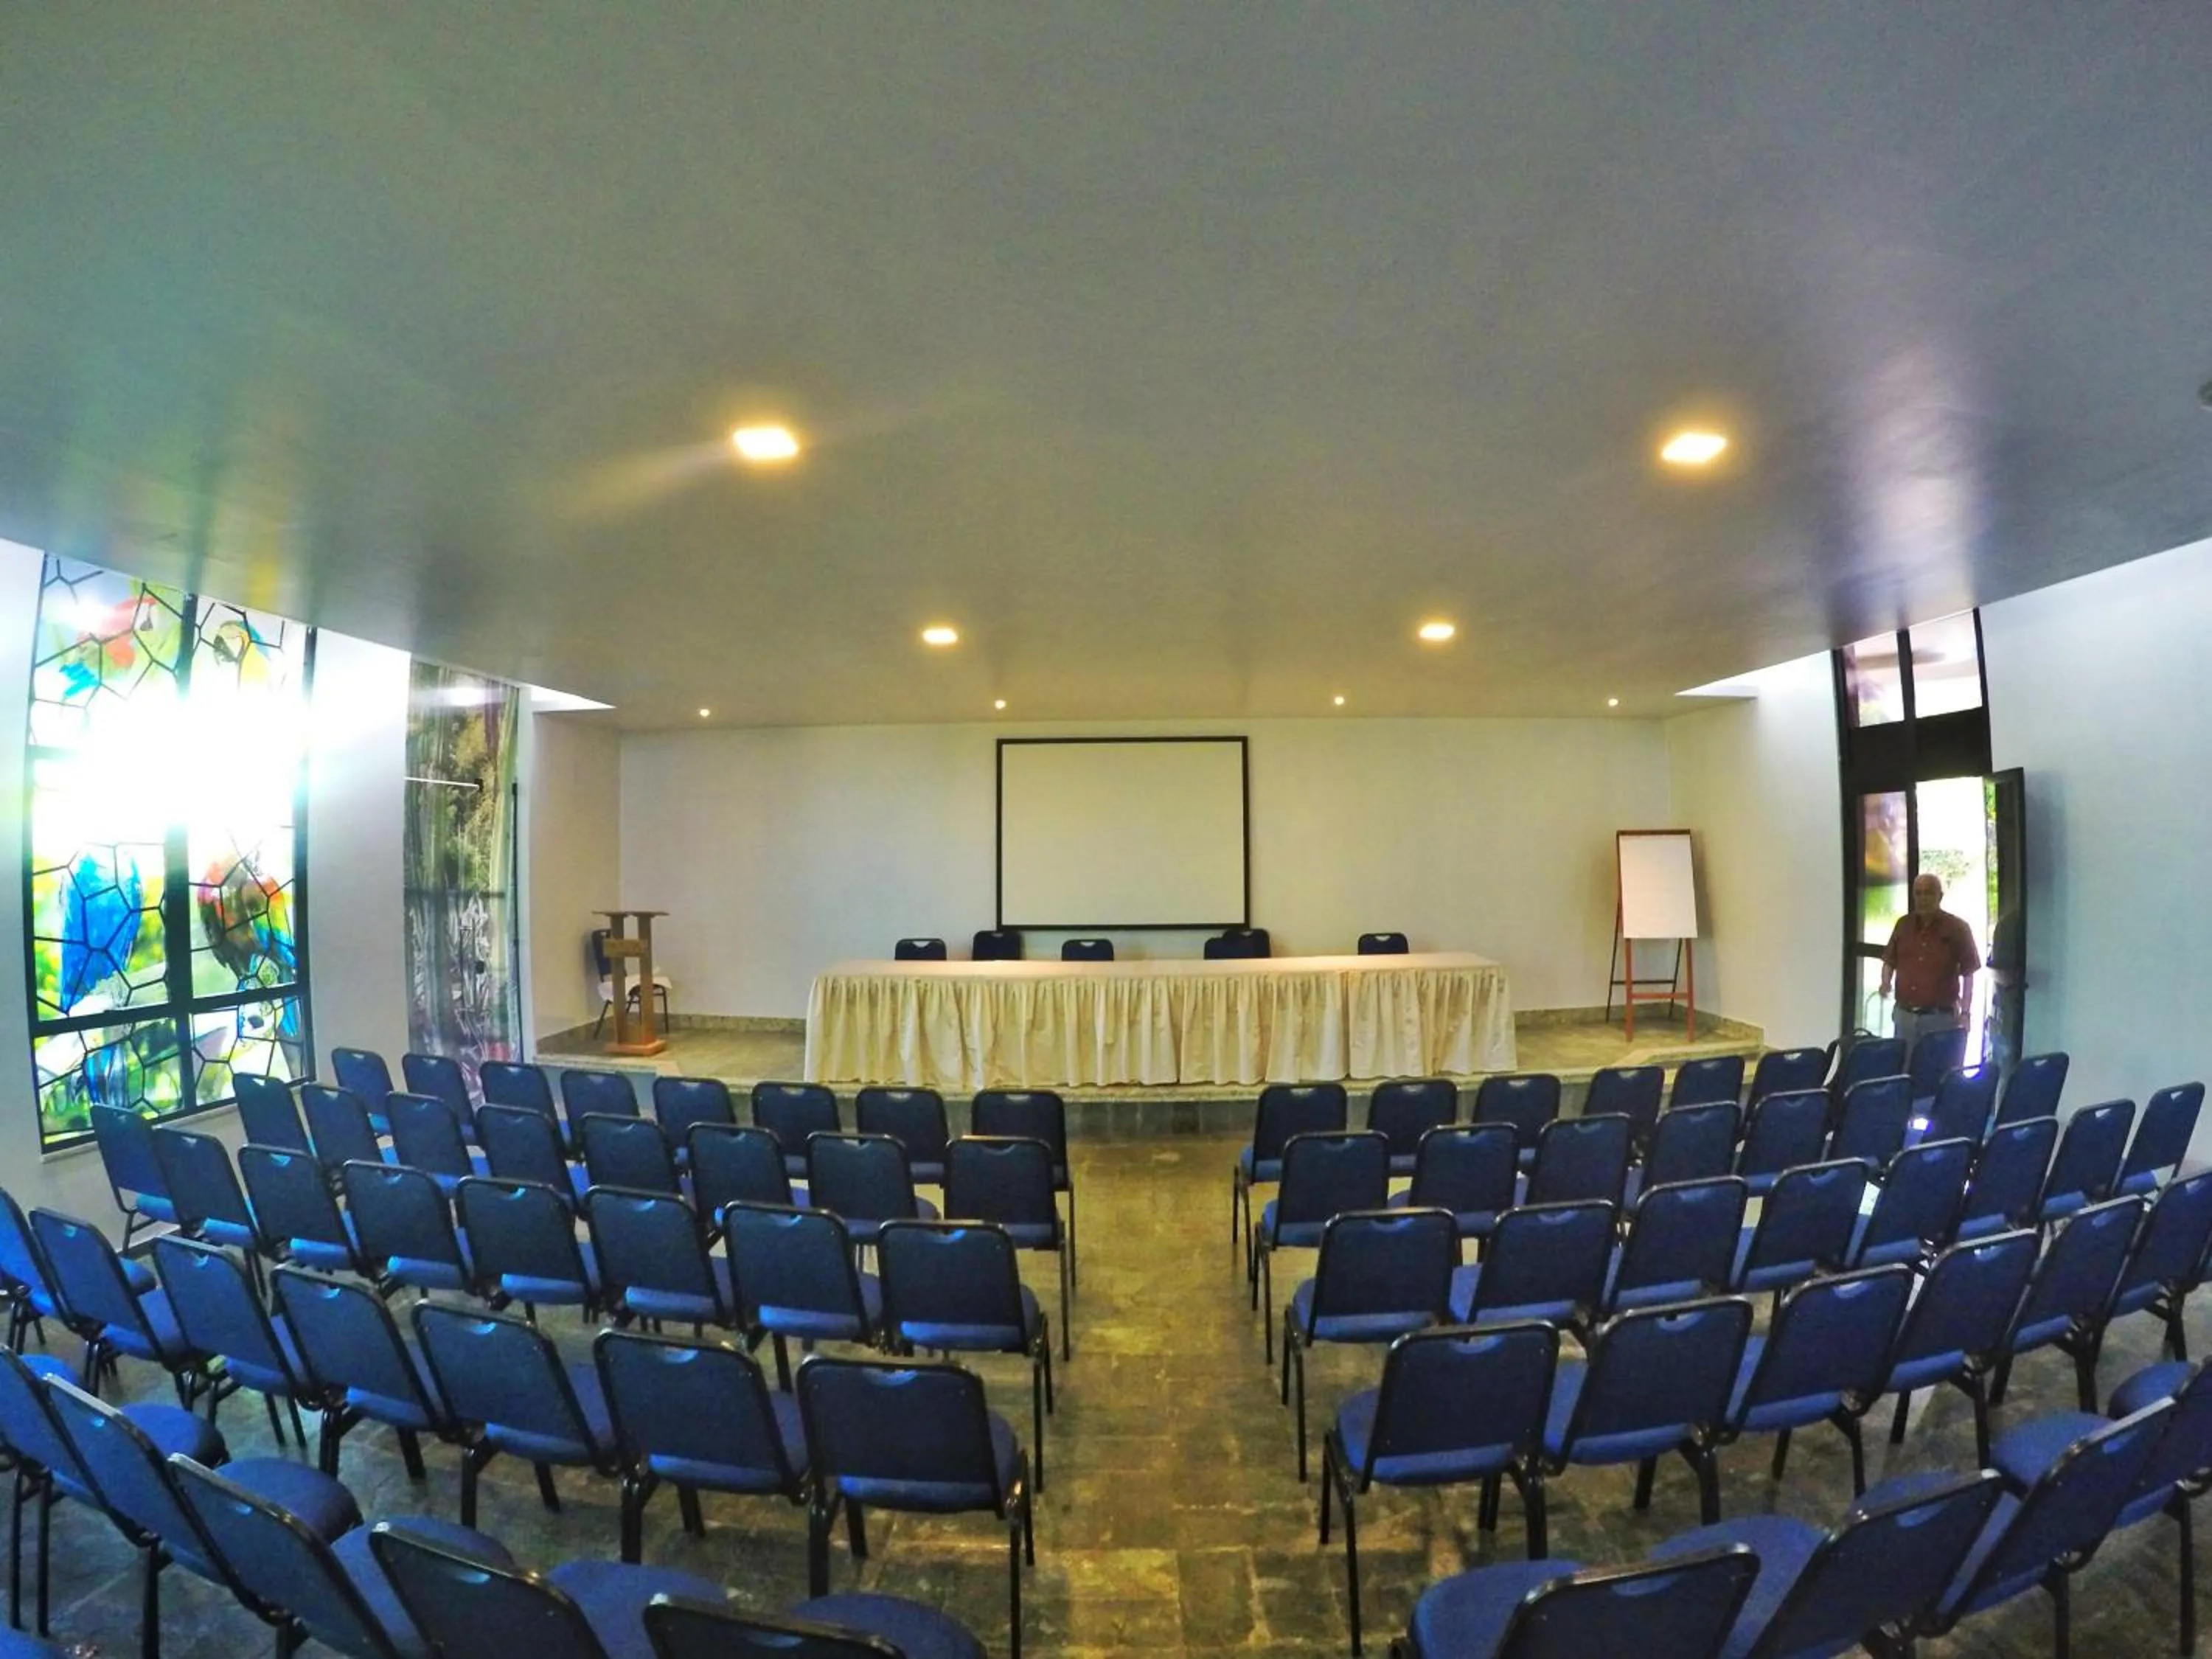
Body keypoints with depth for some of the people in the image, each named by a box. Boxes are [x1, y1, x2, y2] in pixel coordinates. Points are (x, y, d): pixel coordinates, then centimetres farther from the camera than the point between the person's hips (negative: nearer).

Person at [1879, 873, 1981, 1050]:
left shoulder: (1958, 928, -3)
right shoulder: (1903, 924, 8)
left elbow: (1968, 973, -3)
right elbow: (1889, 961, 17)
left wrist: (1965, 1012, -8)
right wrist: (1886, 982, -4)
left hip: (1941, 1018, -4)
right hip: (1904, 1015, 4)